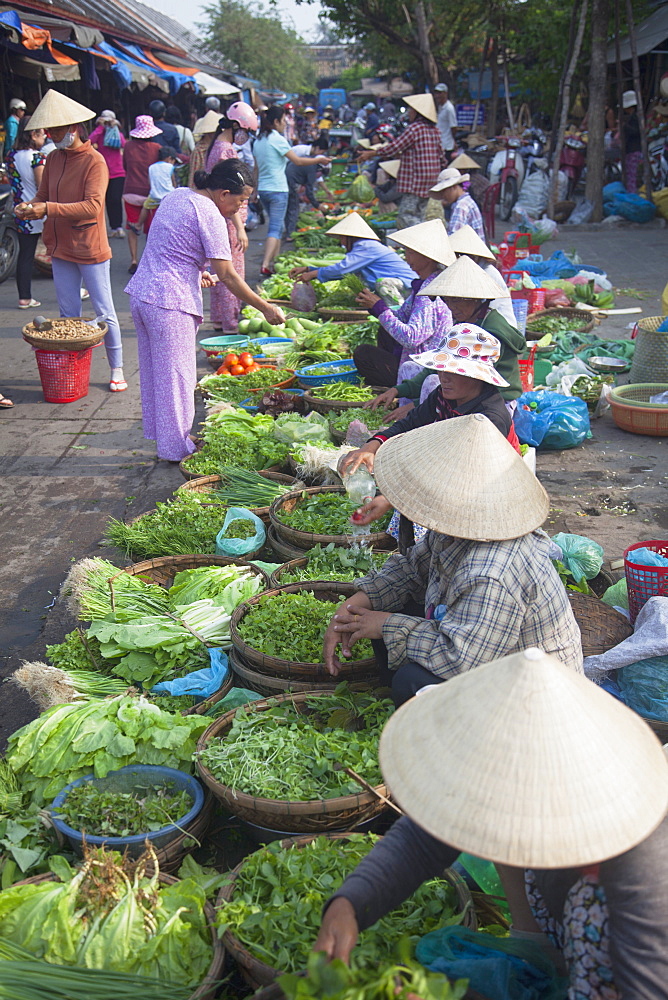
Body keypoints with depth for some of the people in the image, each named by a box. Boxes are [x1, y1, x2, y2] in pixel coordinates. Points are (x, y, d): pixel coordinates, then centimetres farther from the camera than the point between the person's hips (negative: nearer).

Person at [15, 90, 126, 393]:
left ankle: (117, 369, 13)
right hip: (61, 248, 7)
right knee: (68, 314, 12)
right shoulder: (53, 159, 7)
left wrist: (49, 209, -31)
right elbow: (43, 196, 11)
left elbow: (93, 206, -24)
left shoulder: (94, 161, -14)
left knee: (104, 312, 2)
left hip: (90, 249, -7)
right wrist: (29, 207, -12)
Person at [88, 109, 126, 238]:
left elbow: (122, 144, -15)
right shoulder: (98, 133, 6)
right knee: (109, 201, 5)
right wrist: (100, 127, -11)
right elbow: (90, 140, -16)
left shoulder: (118, 134, 7)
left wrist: (114, 127, -9)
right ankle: (114, 228, 12)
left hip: (118, 173, -2)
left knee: (116, 199, -13)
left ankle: (118, 227, -7)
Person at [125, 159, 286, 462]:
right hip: (170, 303, -9)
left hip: (140, 292, 9)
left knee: (154, 371, 17)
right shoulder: (210, 215, -14)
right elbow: (227, 275, -15)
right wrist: (265, 308, -9)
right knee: (176, 376, 1)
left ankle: (159, 435, 30)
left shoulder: (178, 195, 12)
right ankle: (176, 448, 11)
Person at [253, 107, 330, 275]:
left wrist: (255, 191, 23)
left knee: (277, 226, 18)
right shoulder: (277, 139, -11)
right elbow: (298, 161, -13)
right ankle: (265, 265, -17)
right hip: (278, 189, -8)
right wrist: (319, 160, -1)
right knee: (275, 228, -8)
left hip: (262, 189, 8)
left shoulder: (258, 140, 11)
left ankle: (274, 261, 18)